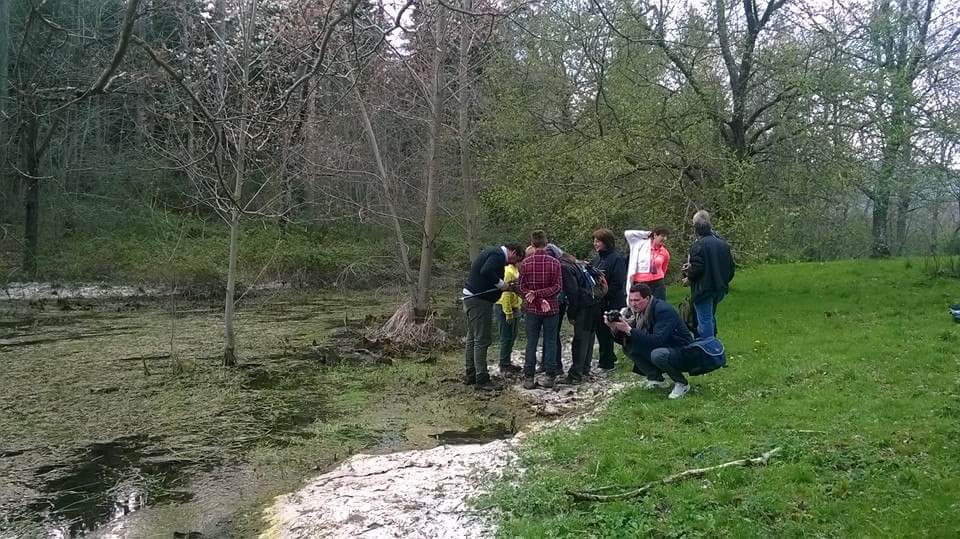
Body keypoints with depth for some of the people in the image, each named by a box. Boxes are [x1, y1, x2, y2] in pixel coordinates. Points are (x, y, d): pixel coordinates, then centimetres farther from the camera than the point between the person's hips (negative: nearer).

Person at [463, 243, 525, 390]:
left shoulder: (492, 252, 19)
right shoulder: (498, 255, -14)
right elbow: (486, 272, -30)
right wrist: (501, 284, -17)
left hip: (470, 297, 11)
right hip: (479, 300, -11)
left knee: (472, 339, 16)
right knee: (482, 341, -7)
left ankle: (470, 376, 24)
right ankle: (481, 380, -5)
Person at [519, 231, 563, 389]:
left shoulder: (525, 263, -4)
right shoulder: (554, 262, -6)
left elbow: (522, 287, -4)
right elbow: (558, 286, -9)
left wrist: (534, 295, -5)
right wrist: (542, 295, -10)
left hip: (531, 309, 1)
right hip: (551, 308, -1)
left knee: (531, 343, 7)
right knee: (550, 342, 7)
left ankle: (528, 378, 8)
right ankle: (550, 377, 9)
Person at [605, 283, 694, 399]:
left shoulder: (663, 310, -24)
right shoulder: (638, 311, -2)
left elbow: (658, 340, -35)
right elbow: (625, 340, -2)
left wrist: (629, 330, -36)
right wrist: (615, 328, -22)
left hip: (682, 351, -7)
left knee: (657, 354, -37)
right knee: (628, 347, -7)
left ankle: (682, 383, -10)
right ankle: (656, 379, 3)